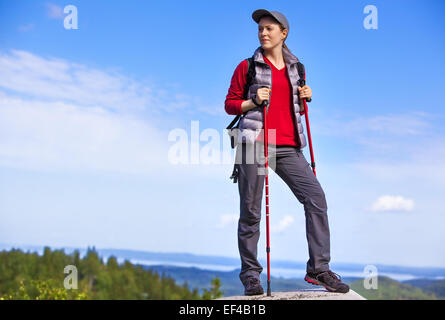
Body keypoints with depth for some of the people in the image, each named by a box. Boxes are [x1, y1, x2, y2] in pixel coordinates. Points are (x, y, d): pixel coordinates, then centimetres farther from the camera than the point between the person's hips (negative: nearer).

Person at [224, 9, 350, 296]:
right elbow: (230, 105, 4)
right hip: (254, 143, -3)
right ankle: (250, 274, 11)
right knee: (251, 210, -1)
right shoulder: (247, 67, 5)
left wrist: (305, 99, 4)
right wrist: (253, 102, -12)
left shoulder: (295, 67, 17)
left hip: (288, 147, 4)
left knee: (316, 197, -7)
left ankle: (318, 268, 0)